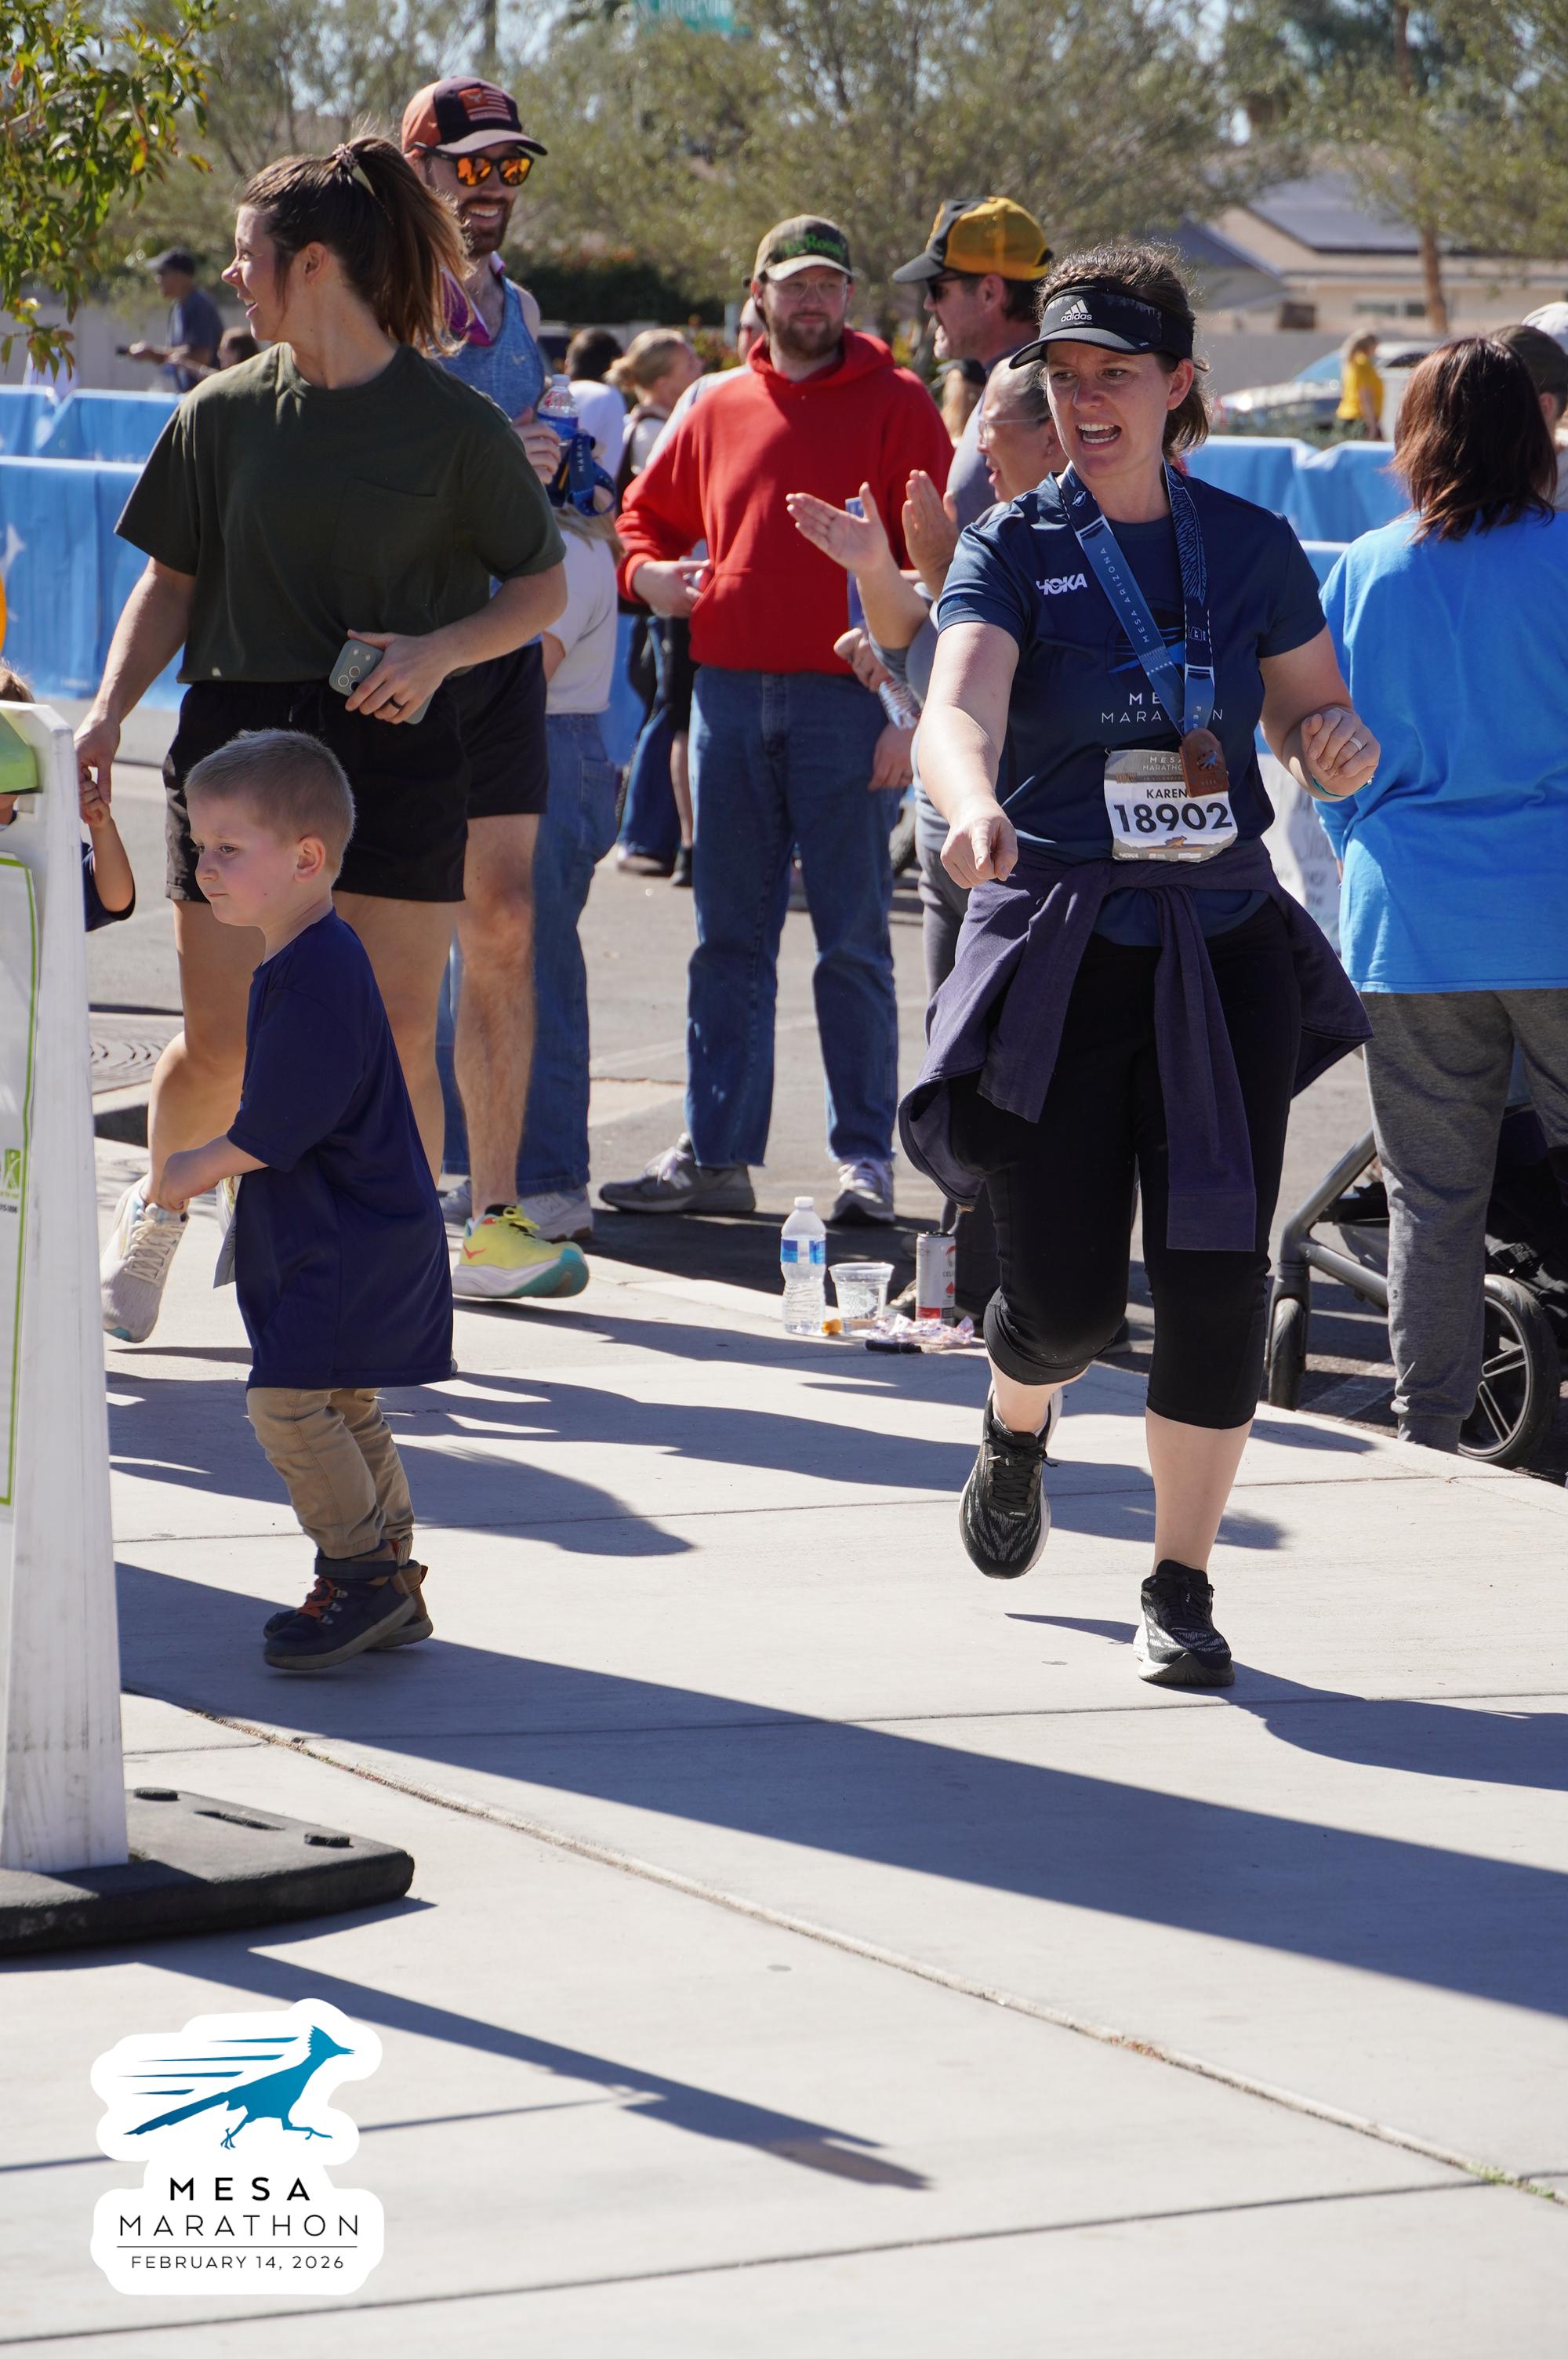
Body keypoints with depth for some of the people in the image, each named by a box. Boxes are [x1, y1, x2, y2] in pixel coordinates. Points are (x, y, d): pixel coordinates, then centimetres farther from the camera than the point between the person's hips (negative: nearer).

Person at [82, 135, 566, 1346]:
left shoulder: (455, 423, -3)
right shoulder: (226, 412, 4)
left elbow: (543, 585, 3)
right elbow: (171, 581, 10)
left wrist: (439, 649, -14)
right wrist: (110, 709, -4)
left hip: (396, 748, -2)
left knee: (397, 1040, -3)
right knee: (222, 1045, 3)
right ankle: (157, 1206, 32)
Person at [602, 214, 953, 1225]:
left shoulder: (895, 404, 0)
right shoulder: (720, 409, 13)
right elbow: (648, 513, 26)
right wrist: (646, 571, 2)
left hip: (846, 696, -4)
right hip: (731, 690, 4)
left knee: (852, 940, -1)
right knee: (730, 938, 7)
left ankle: (865, 1154, 5)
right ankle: (716, 1154, 11)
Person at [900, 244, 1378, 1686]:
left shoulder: (1252, 548, 5)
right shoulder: (1017, 548, -4)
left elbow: (1320, 734, 14)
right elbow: (956, 709, -22)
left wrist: (1339, 746, -11)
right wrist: (973, 804, -45)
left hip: (1225, 949, 2)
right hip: (1059, 955, -2)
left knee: (1217, 1276, -6)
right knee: (1067, 1297, -5)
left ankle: (1182, 1582, 10)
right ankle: (1018, 1427, 33)